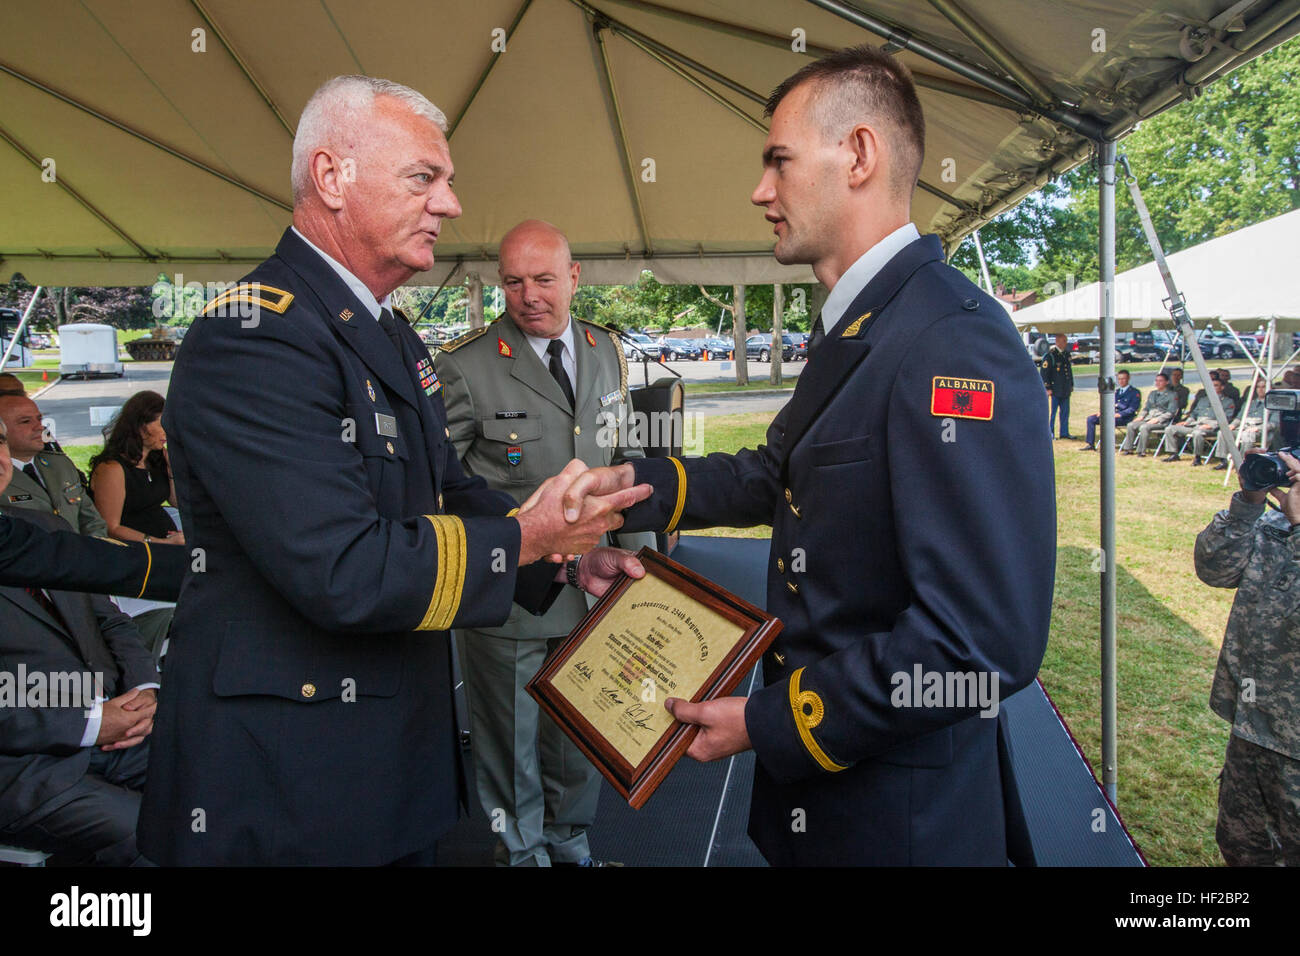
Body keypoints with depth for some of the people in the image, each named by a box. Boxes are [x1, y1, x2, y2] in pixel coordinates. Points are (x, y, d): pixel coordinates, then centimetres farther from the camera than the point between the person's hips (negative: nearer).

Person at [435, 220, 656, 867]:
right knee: (511, 740, 12)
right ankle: (522, 851, 37)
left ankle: (569, 844, 42)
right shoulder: (464, 365, -11)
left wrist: (640, 552, 11)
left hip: (591, 586, 5)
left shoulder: (608, 353, 6)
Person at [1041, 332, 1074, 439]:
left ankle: (1064, 432, 19)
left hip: (1065, 390, 7)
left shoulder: (1066, 354, 13)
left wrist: (1071, 385, 20)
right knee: (1051, 412, -3)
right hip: (1054, 390, -7)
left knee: (1065, 412, 11)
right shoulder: (1050, 355, -11)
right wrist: (1048, 388, -15)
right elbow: (1044, 372, -12)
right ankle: (1049, 433, 5)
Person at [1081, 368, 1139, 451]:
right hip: (1111, 414, 8)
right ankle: (1090, 445, -10)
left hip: (1124, 417, -7)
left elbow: (1132, 409, -9)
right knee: (1091, 418, -9)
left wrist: (1119, 414, -22)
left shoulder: (1135, 392, 2)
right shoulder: (1116, 391, 24)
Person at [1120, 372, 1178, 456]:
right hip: (1148, 418, 7)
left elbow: (1171, 412, -7)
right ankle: (1128, 449, -12)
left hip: (1162, 421, -7)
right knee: (1130, 425, -16)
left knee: (1144, 427, -34)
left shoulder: (1171, 395, 0)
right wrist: (1141, 416, 5)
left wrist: (1157, 419, -17)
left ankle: (1142, 452, -29)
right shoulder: (1152, 393, 21)